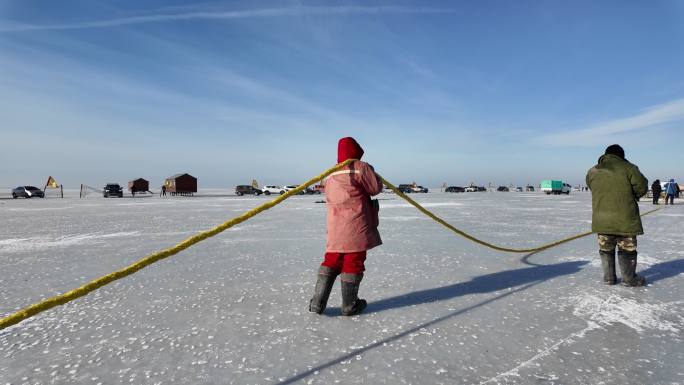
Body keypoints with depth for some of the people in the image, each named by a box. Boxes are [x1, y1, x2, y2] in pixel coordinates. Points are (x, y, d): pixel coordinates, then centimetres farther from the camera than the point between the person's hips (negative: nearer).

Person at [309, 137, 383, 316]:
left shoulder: (331, 175, 16)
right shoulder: (361, 167, -5)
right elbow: (376, 187, -3)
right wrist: (372, 173, 17)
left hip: (335, 229, 6)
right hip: (356, 226, -6)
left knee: (331, 261, 12)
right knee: (353, 262, 2)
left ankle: (317, 302, 10)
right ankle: (349, 305, 11)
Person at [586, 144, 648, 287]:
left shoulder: (592, 172, 4)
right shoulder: (629, 168, -7)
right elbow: (642, 187, -5)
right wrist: (630, 196, 13)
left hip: (602, 219, 3)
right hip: (625, 218, -3)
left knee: (606, 249, 14)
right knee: (627, 248, 9)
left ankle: (608, 277, 19)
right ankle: (629, 278, 17)